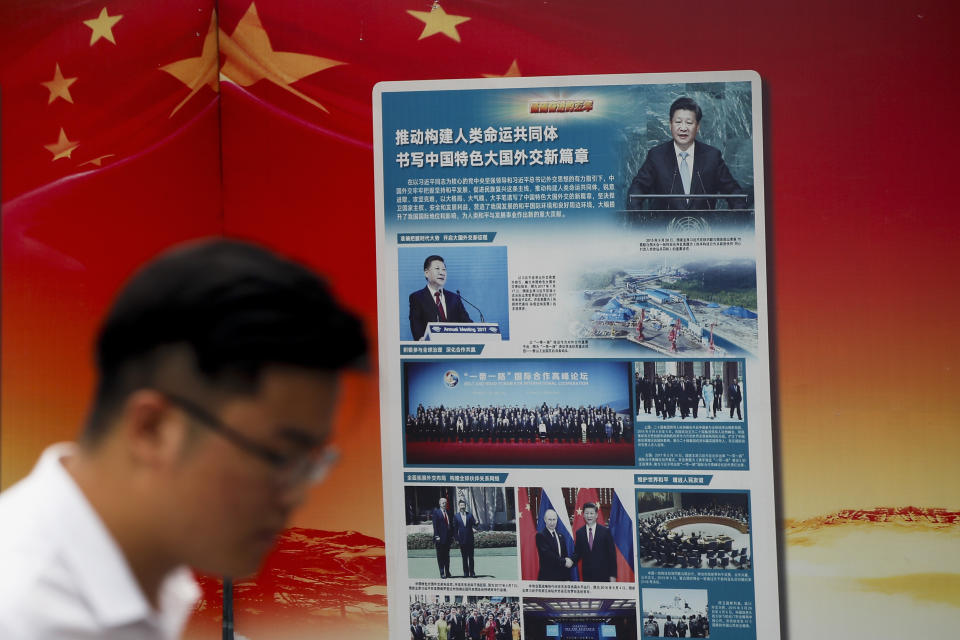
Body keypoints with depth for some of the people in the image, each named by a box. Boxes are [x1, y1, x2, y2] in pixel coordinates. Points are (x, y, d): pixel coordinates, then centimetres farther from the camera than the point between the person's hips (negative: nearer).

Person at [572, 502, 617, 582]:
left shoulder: (605, 531, 0)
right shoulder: (579, 533, 7)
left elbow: (612, 554, 0)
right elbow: (577, 553, 9)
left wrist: (613, 575, -5)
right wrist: (571, 561, -14)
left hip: (603, 575, -2)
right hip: (587, 576, 2)